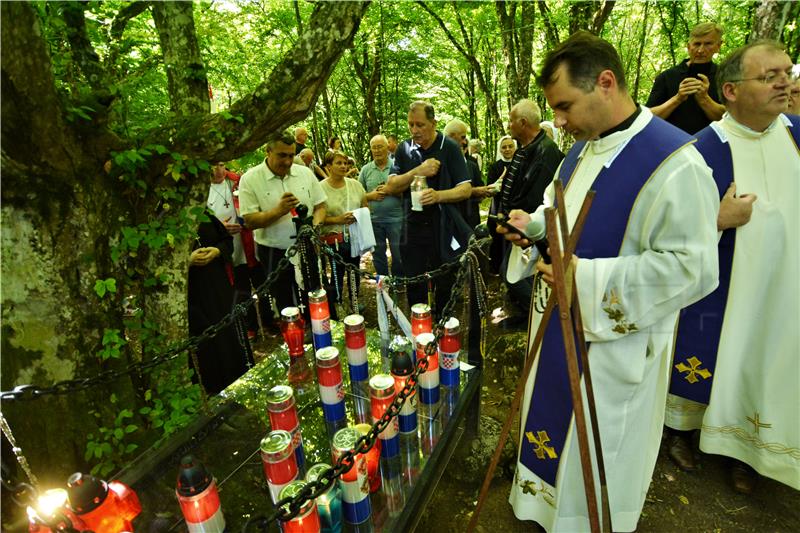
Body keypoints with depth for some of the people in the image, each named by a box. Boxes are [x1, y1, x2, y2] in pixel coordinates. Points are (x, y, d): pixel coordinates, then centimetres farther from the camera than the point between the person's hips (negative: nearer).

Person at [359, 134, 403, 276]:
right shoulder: (365, 169, 6)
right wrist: (370, 195, -11)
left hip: (396, 218, -3)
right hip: (374, 220, 3)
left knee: (399, 255, 4)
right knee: (378, 255, 14)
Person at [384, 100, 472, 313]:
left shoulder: (449, 148, -3)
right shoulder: (404, 149, 5)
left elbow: (466, 189, -7)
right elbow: (390, 187, -2)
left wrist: (439, 195, -26)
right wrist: (418, 171, -17)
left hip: (444, 229, -2)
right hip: (413, 229, 2)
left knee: (445, 287, 8)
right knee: (414, 287, 8)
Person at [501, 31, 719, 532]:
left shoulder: (674, 162, -22)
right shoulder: (581, 151, 4)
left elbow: (692, 268, -24)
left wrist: (589, 277, -28)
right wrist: (534, 223, -2)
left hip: (616, 342, -8)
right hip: (560, 325, 8)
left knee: (598, 451, 14)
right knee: (555, 425, 25)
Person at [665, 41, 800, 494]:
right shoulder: (703, 150, -15)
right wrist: (719, 219, -25)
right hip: (720, 291, -5)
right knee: (710, 363, 10)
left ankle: (743, 450, 37)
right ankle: (681, 432, 35)